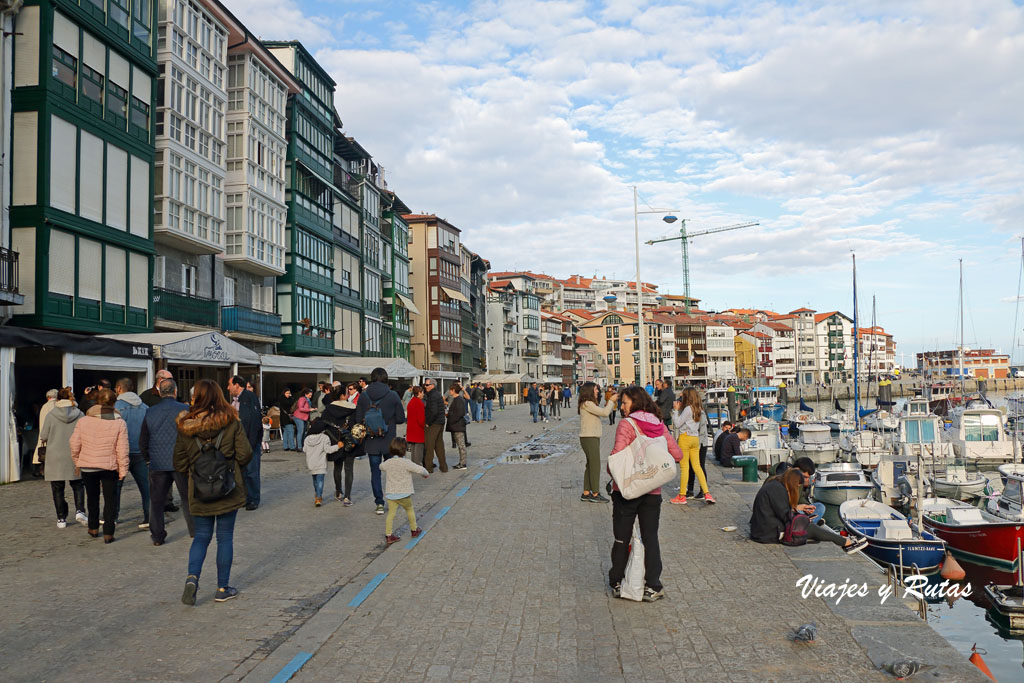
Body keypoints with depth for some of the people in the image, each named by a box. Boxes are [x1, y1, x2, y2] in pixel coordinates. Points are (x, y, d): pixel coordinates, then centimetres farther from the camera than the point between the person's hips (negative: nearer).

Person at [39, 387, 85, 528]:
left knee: (57, 489, 8)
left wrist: (44, 440, 18)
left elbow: (43, 436, -4)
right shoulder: (79, 414, -3)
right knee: (77, 485, 16)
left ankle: (61, 519, 10)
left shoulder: (51, 414, -7)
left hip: (55, 456, -1)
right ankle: (79, 511, -1)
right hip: (74, 457, 1)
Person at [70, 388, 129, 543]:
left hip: (87, 466, 2)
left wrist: (77, 462, 17)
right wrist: (123, 470, -1)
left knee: (92, 497, 21)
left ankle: (93, 528, 32)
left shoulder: (83, 421, -4)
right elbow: (122, 450, -8)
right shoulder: (120, 423, -9)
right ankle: (108, 533, 3)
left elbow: (75, 445, 1)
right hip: (109, 467, -2)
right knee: (110, 499, 7)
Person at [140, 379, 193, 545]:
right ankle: (195, 530, 18)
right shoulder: (184, 410, -7)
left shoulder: (150, 413, 3)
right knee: (188, 497, 11)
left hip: (158, 463, 2)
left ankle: (157, 536, 11)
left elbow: (142, 442, 9)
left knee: (156, 500, 9)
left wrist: (148, 460, 21)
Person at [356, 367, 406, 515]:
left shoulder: (363, 396, -5)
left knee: (375, 472, 8)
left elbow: (358, 419, -1)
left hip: (371, 441, 1)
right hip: (389, 441, 0)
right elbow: (401, 418, -5)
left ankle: (379, 503, 7)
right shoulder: (392, 395, -9)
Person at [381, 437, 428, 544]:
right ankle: (414, 530, 32)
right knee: (409, 509, 18)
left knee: (391, 513, 6)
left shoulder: (388, 463, 1)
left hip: (390, 494, 3)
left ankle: (388, 535, 3)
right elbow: (420, 469, -17)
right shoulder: (406, 463, -15)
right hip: (404, 494, -3)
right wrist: (426, 474, 5)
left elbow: (381, 467, 23)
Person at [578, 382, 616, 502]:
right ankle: (595, 494, -1)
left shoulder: (590, 404, 15)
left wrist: (613, 403, 10)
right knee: (595, 465, -6)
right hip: (589, 438, -10)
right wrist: (611, 401, -8)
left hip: (593, 437, 10)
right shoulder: (587, 404, -16)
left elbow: (604, 412, 19)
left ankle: (586, 493, 18)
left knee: (591, 465, 13)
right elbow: (604, 413, -21)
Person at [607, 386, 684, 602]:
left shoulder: (626, 425, -12)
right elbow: (677, 454, 6)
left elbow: (617, 454, -23)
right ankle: (653, 586, 10)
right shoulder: (660, 425, 4)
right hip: (652, 490, 4)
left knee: (622, 538, 9)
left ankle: (617, 583, 21)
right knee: (650, 538, 11)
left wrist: (613, 473, -4)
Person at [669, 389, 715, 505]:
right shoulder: (698, 410, 11)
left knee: (684, 467, -2)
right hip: (695, 438, 8)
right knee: (697, 466, 10)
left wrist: (676, 410, -5)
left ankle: (682, 497, 3)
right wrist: (680, 409, 12)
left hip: (685, 438, -8)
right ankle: (707, 494, 4)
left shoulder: (688, 409, -14)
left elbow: (677, 424, -12)